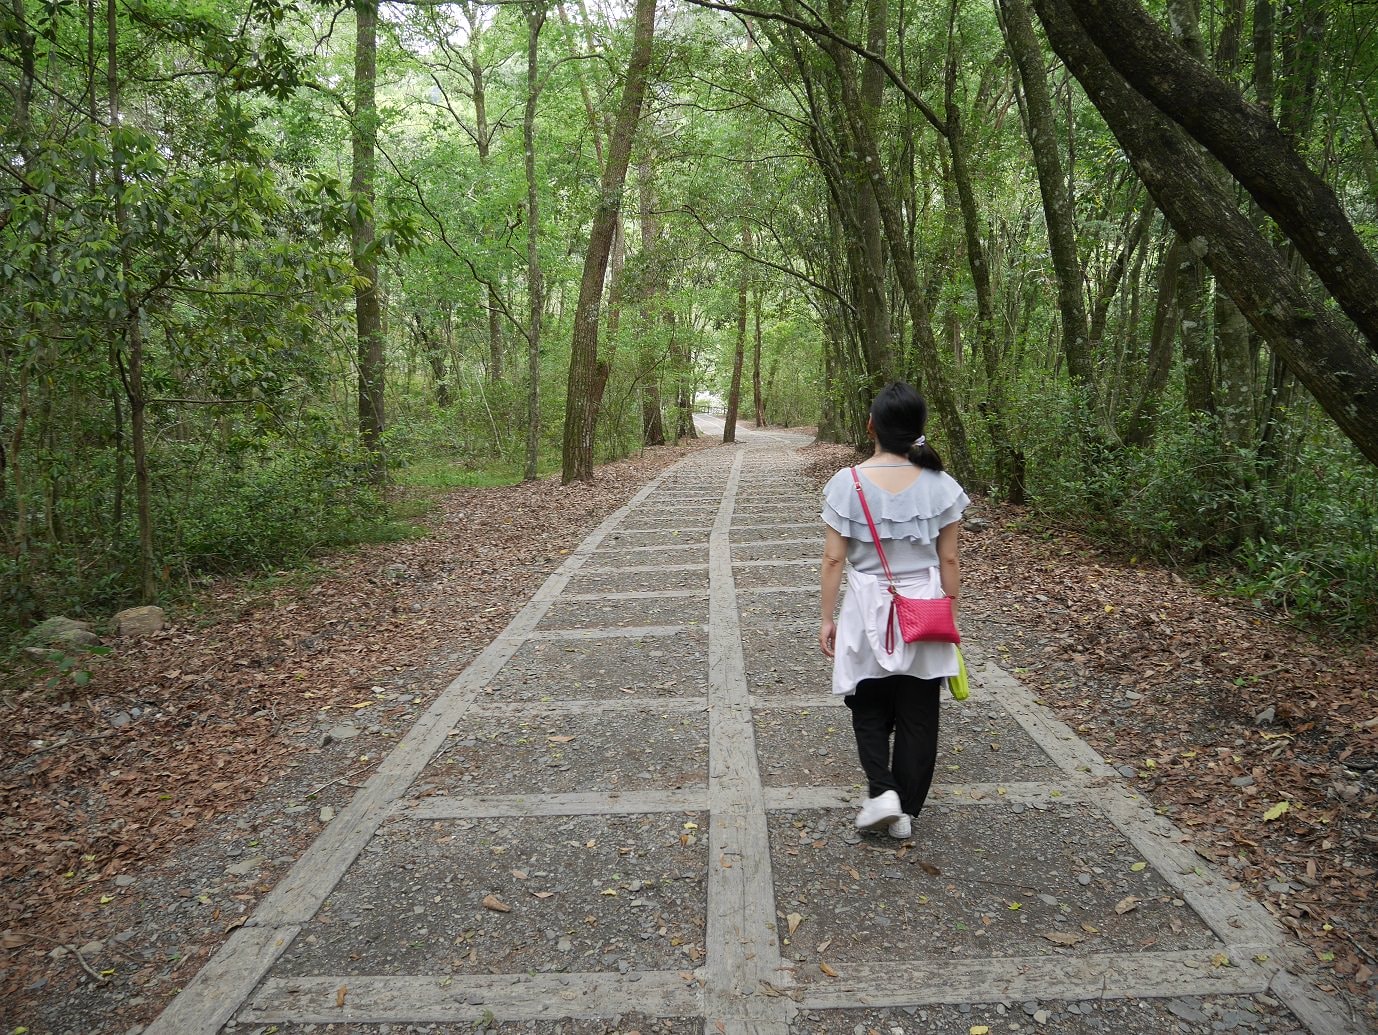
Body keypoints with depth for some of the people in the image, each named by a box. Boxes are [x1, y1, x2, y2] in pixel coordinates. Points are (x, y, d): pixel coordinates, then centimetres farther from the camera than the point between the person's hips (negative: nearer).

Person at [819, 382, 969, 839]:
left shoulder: (848, 483, -11)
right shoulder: (940, 485, -7)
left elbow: (834, 558, -9)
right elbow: (948, 561, -2)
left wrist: (827, 618, 0)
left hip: (869, 612, -1)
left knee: (870, 709, 20)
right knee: (917, 715, 13)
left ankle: (881, 791, 4)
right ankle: (905, 811, 22)